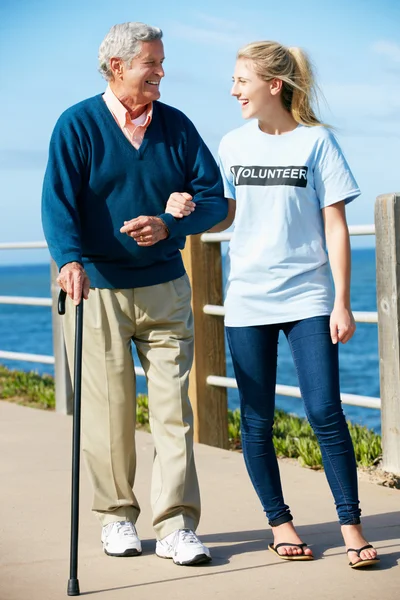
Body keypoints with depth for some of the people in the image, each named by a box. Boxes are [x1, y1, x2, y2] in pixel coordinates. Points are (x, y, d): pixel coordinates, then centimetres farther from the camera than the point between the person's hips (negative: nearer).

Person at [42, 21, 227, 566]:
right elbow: (59, 201, -12)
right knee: (108, 409, 2)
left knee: (173, 407, -3)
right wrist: (70, 260, -29)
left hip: (165, 288, 2)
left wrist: (169, 225, -13)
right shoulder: (77, 125, -1)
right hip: (97, 289, -2)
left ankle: (176, 526, 0)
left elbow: (213, 197, 6)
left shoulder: (176, 126, 8)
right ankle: (117, 516, 18)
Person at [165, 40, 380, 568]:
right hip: (247, 300, 3)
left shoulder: (315, 140, -2)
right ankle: (280, 523, 19)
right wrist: (189, 210, -5)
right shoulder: (234, 144, 7)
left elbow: (336, 227, -2)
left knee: (325, 411, -8)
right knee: (257, 421, 5)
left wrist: (342, 302, -7)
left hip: (308, 297, -3)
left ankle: (351, 524, 3)